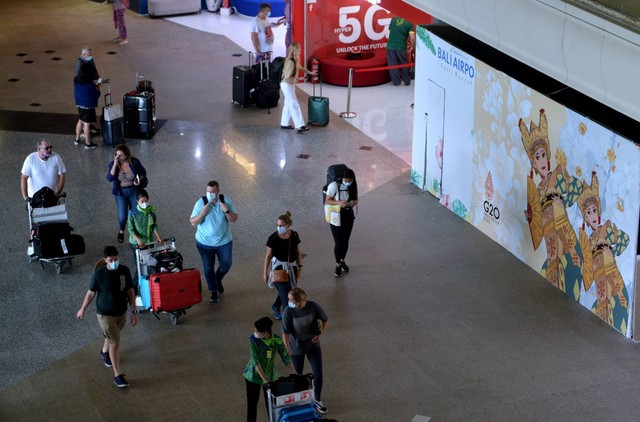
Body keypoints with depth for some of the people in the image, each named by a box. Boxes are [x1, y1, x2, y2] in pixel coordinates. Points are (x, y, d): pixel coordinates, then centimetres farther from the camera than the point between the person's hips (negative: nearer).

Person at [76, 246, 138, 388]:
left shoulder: (125, 271, -13)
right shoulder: (99, 274, -22)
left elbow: (130, 291, -2)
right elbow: (91, 292, -7)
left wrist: (133, 312, -1)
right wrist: (83, 309, 5)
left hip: (122, 312, 4)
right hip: (105, 314, -4)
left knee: (112, 336, 28)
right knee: (115, 343, -3)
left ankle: (104, 351, 60)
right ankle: (118, 375, 7)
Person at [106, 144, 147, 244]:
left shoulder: (134, 162, -12)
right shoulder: (113, 164, -12)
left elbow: (143, 172, 3)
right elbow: (110, 178, -24)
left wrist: (139, 180, -17)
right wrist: (115, 164, -30)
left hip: (134, 190, 0)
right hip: (121, 192, 0)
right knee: (122, 216, -4)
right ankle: (121, 231, 30)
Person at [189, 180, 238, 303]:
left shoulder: (226, 201, -12)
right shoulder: (201, 202, -16)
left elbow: (234, 219, -7)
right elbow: (193, 222, -14)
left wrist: (227, 211, -26)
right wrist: (203, 212, -30)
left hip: (224, 241, 1)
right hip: (205, 242, -1)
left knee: (226, 264, 8)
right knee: (208, 267, 11)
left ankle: (218, 279, 42)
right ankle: (213, 291, 30)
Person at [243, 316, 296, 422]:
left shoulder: (277, 341, -18)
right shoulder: (253, 339, -22)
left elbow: (286, 358, -7)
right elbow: (255, 361, -25)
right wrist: (265, 380, -31)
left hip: (270, 375, 0)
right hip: (253, 375, 0)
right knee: (252, 403, 9)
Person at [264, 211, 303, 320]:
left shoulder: (294, 236, -7)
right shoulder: (273, 238, -16)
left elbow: (298, 253, 5)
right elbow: (268, 255, -5)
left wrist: (300, 267, 1)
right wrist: (265, 272, 0)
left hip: (292, 267, 4)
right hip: (279, 267, -4)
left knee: (284, 291, 19)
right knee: (285, 293, -12)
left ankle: (276, 307, 48)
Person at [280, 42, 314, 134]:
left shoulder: (295, 61, 5)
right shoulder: (291, 62, -25)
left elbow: (300, 68, 25)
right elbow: (287, 76, -26)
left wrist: (310, 73, 31)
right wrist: (295, 78, -9)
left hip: (290, 84, 10)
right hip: (287, 85, -10)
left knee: (288, 104, 16)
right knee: (294, 105, -11)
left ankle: (284, 123, 24)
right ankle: (300, 126, -13)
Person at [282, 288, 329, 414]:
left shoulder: (313, 307, -19)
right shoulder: (289, 311, -24)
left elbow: (325, 320, -2)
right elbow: (285, 333, -23)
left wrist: (320, 334, -14)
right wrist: (287, 351, -31)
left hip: (313, 345, 1)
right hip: (297, 348, -1)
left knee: (318, 375, 5)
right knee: (297, 376, 15)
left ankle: (318, 401, 29)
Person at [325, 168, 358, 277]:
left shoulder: (353, 187, -6)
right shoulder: (334, 186, -19)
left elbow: (356, 199, 5)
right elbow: (328, 200, -14)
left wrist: (353, 202, -19)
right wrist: (339, 202, -31)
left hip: (348, 215, 4)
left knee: (345, 241, 14)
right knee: (338, 242, -2)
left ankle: (342, 261, 38)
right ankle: (338, 265, 17)